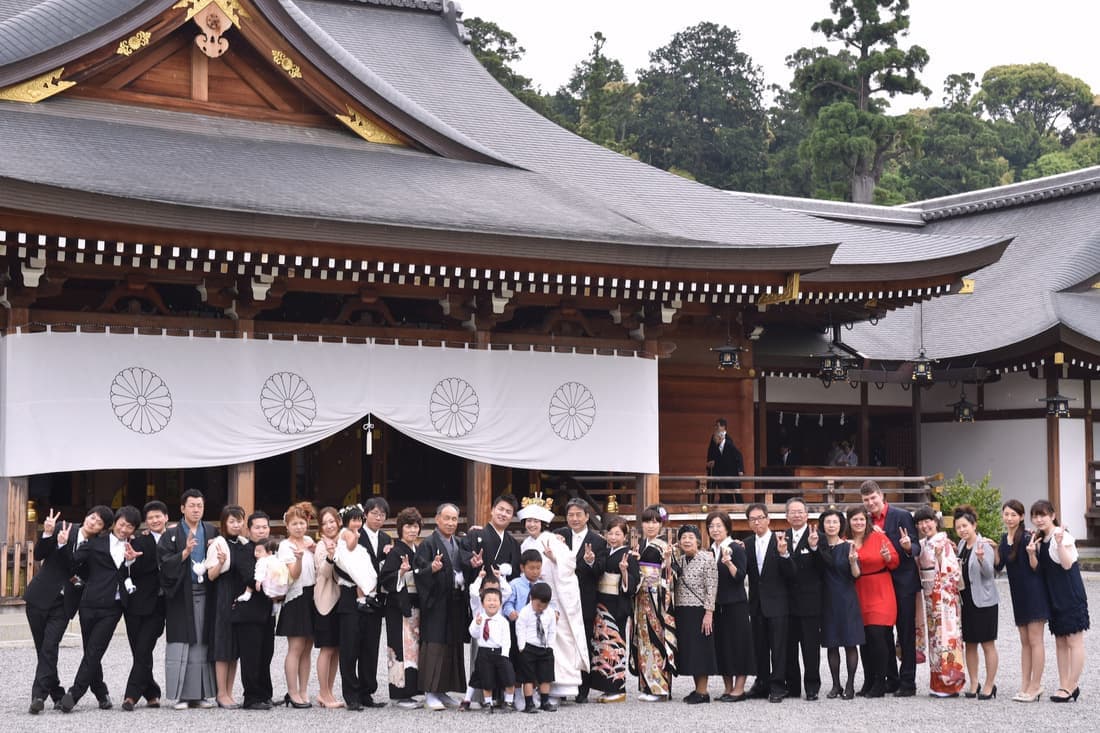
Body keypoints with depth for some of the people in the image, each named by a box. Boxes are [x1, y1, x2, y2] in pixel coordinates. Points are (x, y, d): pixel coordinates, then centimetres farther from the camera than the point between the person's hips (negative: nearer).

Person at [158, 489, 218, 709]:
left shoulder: (212, 532, 12)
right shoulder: (171, 535, 4)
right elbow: (165, 564, -7)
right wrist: (185, 552, -19)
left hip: (204, 594, 2)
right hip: (181, 594, -2)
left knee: (203, 644, 2)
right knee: (180, 646, -6)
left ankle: (200, 694, 6)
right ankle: (181, 695, -3)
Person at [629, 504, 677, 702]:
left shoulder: (663, 546, -2)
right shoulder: (637, 545, 13)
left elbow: (668, 576, -6)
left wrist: (667, 559, -23)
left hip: (658, 596, -5)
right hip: (641, 596, 5)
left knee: (657, 637, -5)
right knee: (643, 638, 6)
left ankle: (659, 687, -2)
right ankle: (647, 685, 11)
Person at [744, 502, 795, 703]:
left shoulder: (780, 541, -6)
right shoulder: (747, 544, 8)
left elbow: (791, 574, -11)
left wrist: (783, 553, -27)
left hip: (777, 602, -5)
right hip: (757, 603, 5)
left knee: (778, 645, -4)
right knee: (759, 645, 10)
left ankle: (778, 686, -1)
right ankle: (762, 683, 18)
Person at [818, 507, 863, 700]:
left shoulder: (847, 547, -2)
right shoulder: (819, 547, 6)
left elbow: (856, 574, -9)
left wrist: (852, 560, -29)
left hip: (846, 600, -3)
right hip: (827, 599, 3)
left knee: (850, 643, -3)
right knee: (831, 644, 5)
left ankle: (850, 685, 2)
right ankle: (836, 685, 11)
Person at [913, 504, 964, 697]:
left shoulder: (945, 542, -9)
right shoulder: (922, 545, 13)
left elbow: (954, 570, -12)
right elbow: (918, 568, 18)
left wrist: (940, 555, -21)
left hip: (945, 594, -8)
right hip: (929, 594, 8)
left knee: (946, 633, -8)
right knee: (933, 635, 8)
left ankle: (951, 683, -5)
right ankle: (938, 682, 12)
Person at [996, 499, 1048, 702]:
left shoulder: (1027, 538, -14)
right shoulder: (1004, 539, 9)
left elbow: (1035, 568, -14)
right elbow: (999, 566, 11)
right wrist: (994, 549, -4)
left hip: (1033, 592, -8)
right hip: (1018, 593, 8)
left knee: (1034, 640, -3)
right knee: (1024, 642, 11)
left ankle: (1035, 686, 0)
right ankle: (1025, 686, 15)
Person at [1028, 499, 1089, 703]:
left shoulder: (1063, 536, -13)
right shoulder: (1039, 539, 11)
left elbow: (1067, 564, -20)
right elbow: (1037, 568, 9)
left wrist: (1059, 542, -30)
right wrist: (1031, 554, -9)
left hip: (1071, 596, -9)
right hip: (1054, 598, 9)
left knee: (1074, 641, -5)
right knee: (1060, 642, 11)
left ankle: (1071, 686, -4)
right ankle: (1064, 685, 16)